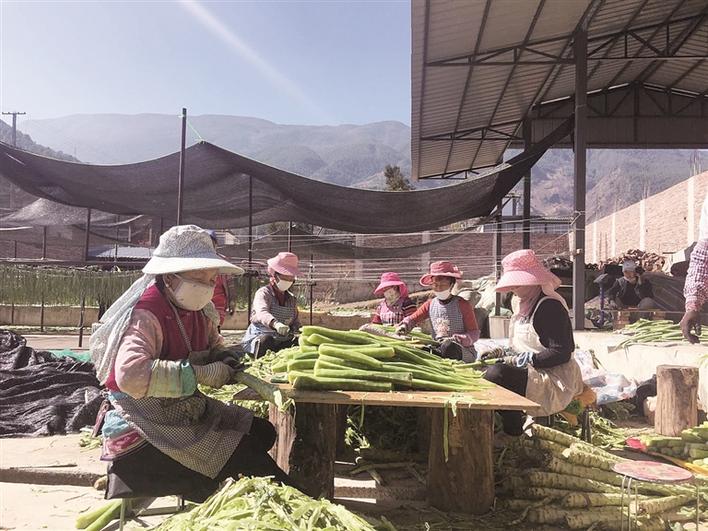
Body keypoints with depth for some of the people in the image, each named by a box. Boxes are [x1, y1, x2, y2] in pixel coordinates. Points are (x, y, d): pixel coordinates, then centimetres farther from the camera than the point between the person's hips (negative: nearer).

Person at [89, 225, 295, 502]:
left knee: (261, 432, 2)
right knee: (242, 456, -19)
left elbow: (213, 344, 24)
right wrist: (200, 374, -34)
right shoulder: (145, 315, -22)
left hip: (188, 411, 9)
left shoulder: (198, 311, 4)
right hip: (143, 432, -9)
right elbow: (131, 375, -38)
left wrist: (224, 358, -1)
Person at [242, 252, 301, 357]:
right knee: (266, 339, -37)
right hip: (259, 338, -5)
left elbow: (295, 322, 19)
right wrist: (275, 324, -50)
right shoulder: (263, 293, -6)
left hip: (282, 342, 5)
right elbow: (262, 313, -28)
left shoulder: (292, 299, 15)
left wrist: (298, 330, -8)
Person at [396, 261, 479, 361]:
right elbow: (412, 318, 13)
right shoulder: (430, 304, 10)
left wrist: (457, 339, -25)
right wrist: (404, 325, -12)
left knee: (449, 346, -38)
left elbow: (475, 333, -6)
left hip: (463, 351, -3)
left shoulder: (462, 305, -5)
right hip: (438, 349, 4)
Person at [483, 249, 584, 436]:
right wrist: (504, 354, 4)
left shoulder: (550, 306, -15)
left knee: (495, 375, -28)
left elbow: (561, 353, -20)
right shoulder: (524, 303, 15)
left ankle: (514, 435, -10)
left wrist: (524, 360, -18)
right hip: (531, 371, 10)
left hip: (555, 378, -10)